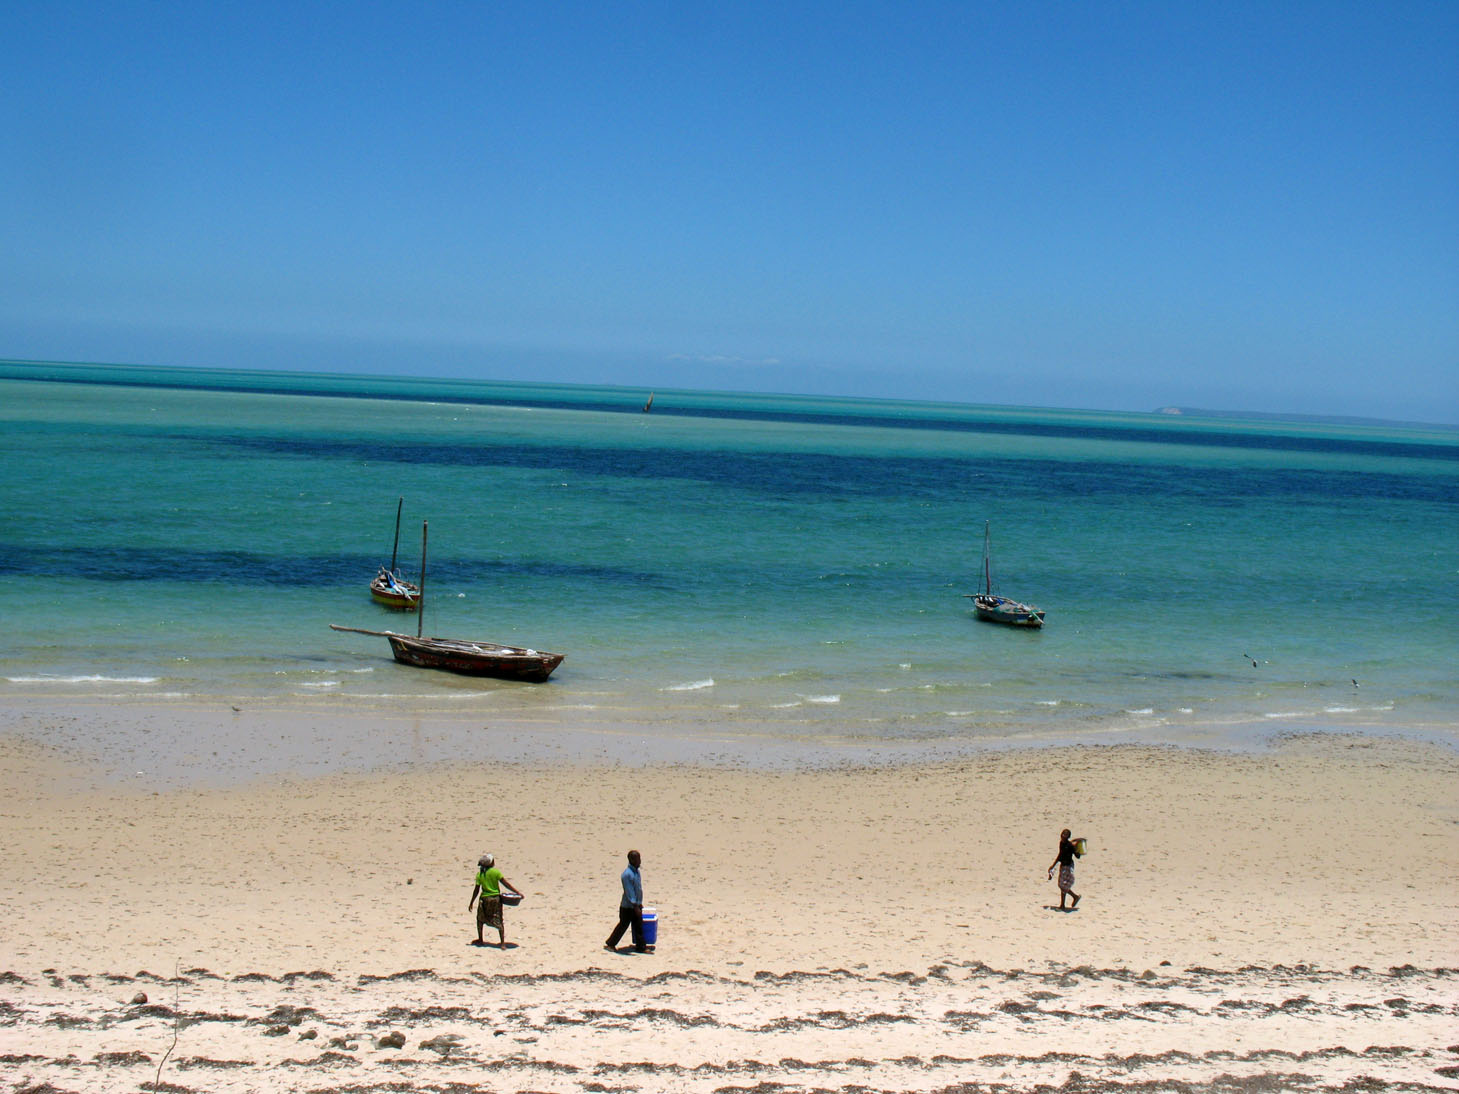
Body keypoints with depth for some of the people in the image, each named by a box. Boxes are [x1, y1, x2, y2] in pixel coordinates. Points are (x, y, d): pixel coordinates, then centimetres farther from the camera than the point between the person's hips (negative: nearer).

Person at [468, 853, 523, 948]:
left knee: (480, 919, 23)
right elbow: (505, 883, -10)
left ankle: (480, 940, 28)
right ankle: (502, 943, -5)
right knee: (499, 921, 3)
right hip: (496, 898, -1)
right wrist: (517, 892, -5)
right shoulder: (496, 872, -8)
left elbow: (476, 890, -2)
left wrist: (471, 902, 8)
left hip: (484, 898, 1)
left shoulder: (479, 874, -3)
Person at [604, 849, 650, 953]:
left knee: (638, 926, 9)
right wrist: (636, 907, -24)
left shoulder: (636, 871, 8)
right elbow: (629, 892, -23)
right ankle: (610, 944, 16)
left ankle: (641, 947, 14)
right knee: (623, 925, 2)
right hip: (628, 906, -8)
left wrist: (639, 904, 22)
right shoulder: (627, 874, -22)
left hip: (636, 905, 8)